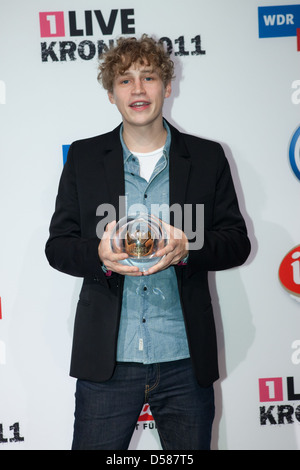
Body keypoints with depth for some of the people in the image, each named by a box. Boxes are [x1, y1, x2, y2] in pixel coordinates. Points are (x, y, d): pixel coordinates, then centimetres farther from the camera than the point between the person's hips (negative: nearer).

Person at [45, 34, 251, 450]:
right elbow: (57, 245, 4)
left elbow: (237, 242, 5)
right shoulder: (84, 157, 5)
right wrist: (99, 255, -18)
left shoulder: (207, 157, 5)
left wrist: (189, 248, -17)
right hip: (106, 359, 0)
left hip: (185, 360, 1)